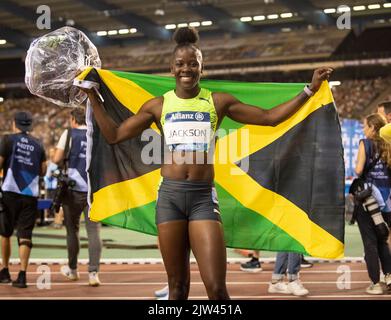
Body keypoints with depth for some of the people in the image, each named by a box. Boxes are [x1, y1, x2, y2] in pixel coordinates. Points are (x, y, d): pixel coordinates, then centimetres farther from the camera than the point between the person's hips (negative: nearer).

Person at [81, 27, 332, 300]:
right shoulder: (158, 105, 9)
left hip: (204, 196, -1)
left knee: (217, 288, -9)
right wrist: (93, 97, 10)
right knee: (177, 285, 8)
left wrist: (309, 90, 3)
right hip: (170, 195, 1)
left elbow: (270, 117, 5)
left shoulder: (218, 102, 6)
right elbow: (114, 135, 11)